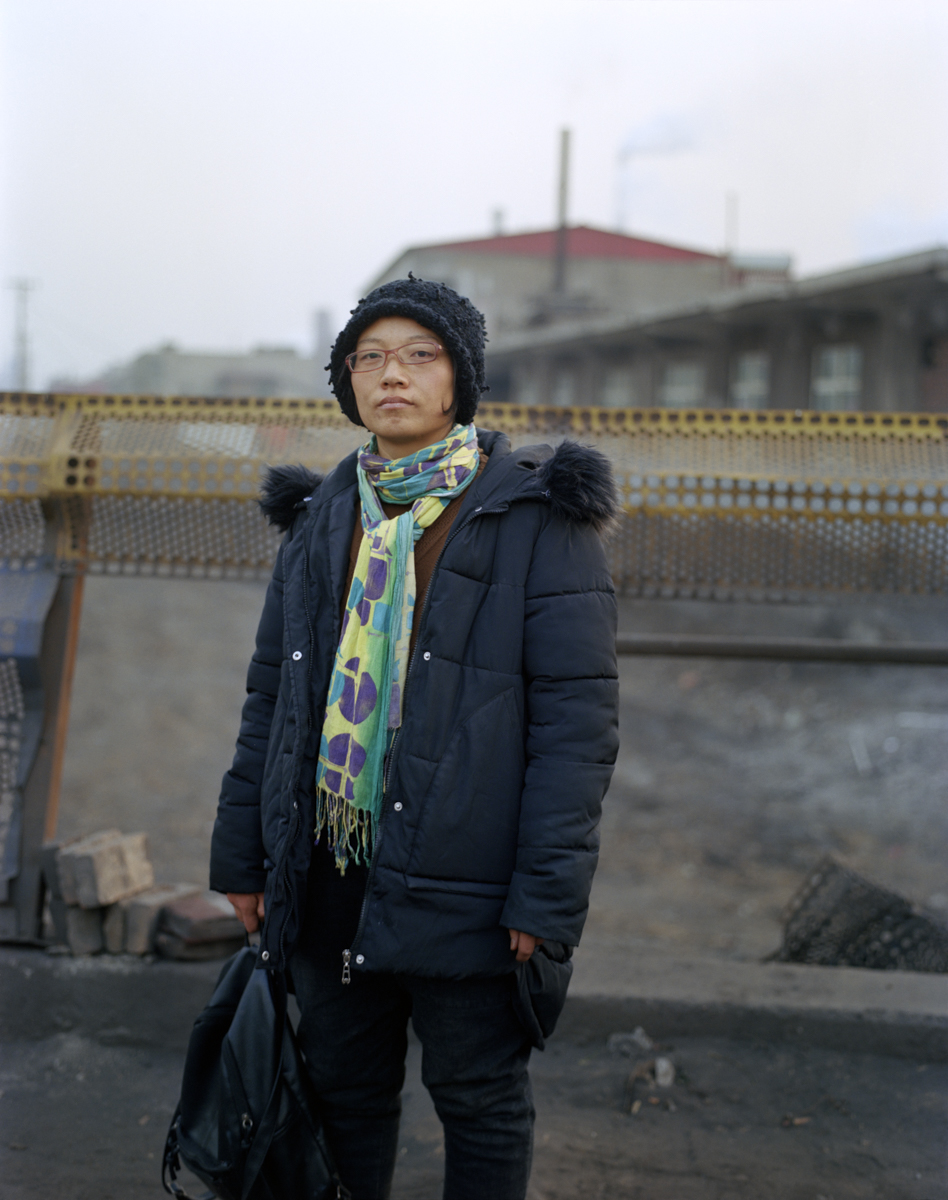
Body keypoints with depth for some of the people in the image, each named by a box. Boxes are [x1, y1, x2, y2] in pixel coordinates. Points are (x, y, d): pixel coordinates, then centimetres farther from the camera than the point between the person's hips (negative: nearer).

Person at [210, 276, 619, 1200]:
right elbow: (271, 695, 13)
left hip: (462, 882, -4)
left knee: (479, 1100, 10)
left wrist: (548, 894, -16)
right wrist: (242, 851, 10)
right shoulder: (323, 519, 9)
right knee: (342, 1086, 17)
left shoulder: (534, 518, -7)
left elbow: (578, 713, -11)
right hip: (328, 875, 5)